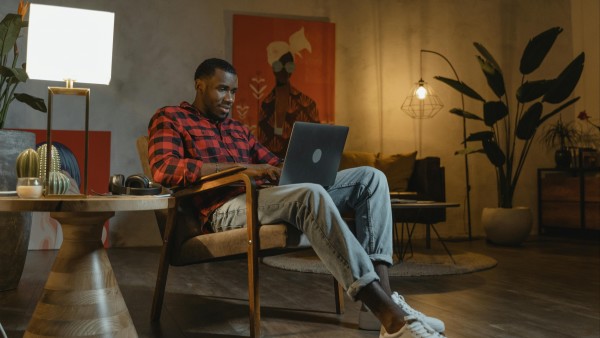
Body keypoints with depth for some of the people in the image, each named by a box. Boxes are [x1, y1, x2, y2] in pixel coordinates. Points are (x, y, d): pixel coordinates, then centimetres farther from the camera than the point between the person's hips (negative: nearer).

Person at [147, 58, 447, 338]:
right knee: (312, 195, -38)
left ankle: (384, 297, -22)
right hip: (228, 208, -8)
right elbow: (163, 168, -11)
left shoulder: (238, 128, 30)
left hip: (269, 195, 8)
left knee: (369, 177, -6)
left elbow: (274, 164, 26)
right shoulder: (170, 118, 9)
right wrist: (241, 168, -17)